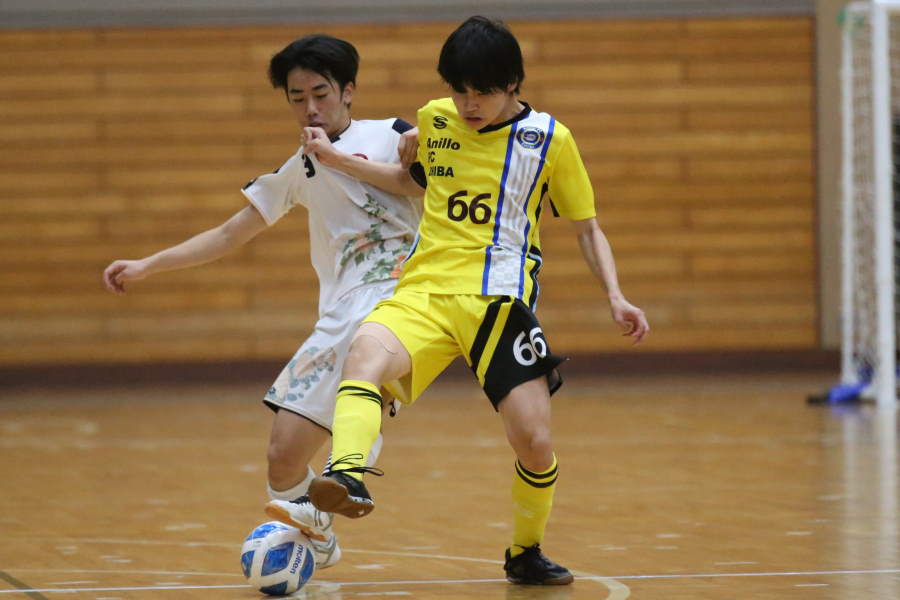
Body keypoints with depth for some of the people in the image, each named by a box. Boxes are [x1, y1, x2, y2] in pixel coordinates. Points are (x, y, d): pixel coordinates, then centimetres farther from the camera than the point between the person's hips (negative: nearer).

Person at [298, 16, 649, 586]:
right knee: (365, 355, -32)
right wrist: (337, 159, 25)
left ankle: (526, 551, 20)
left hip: (499, 300, -1)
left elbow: (588, 228, 12)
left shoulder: (550, 138, 4)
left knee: (535, 443, -10)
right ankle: (347, 476, -56)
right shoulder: (434, 120, 13)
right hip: (422, 292, 2)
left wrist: (616, 296, -2)